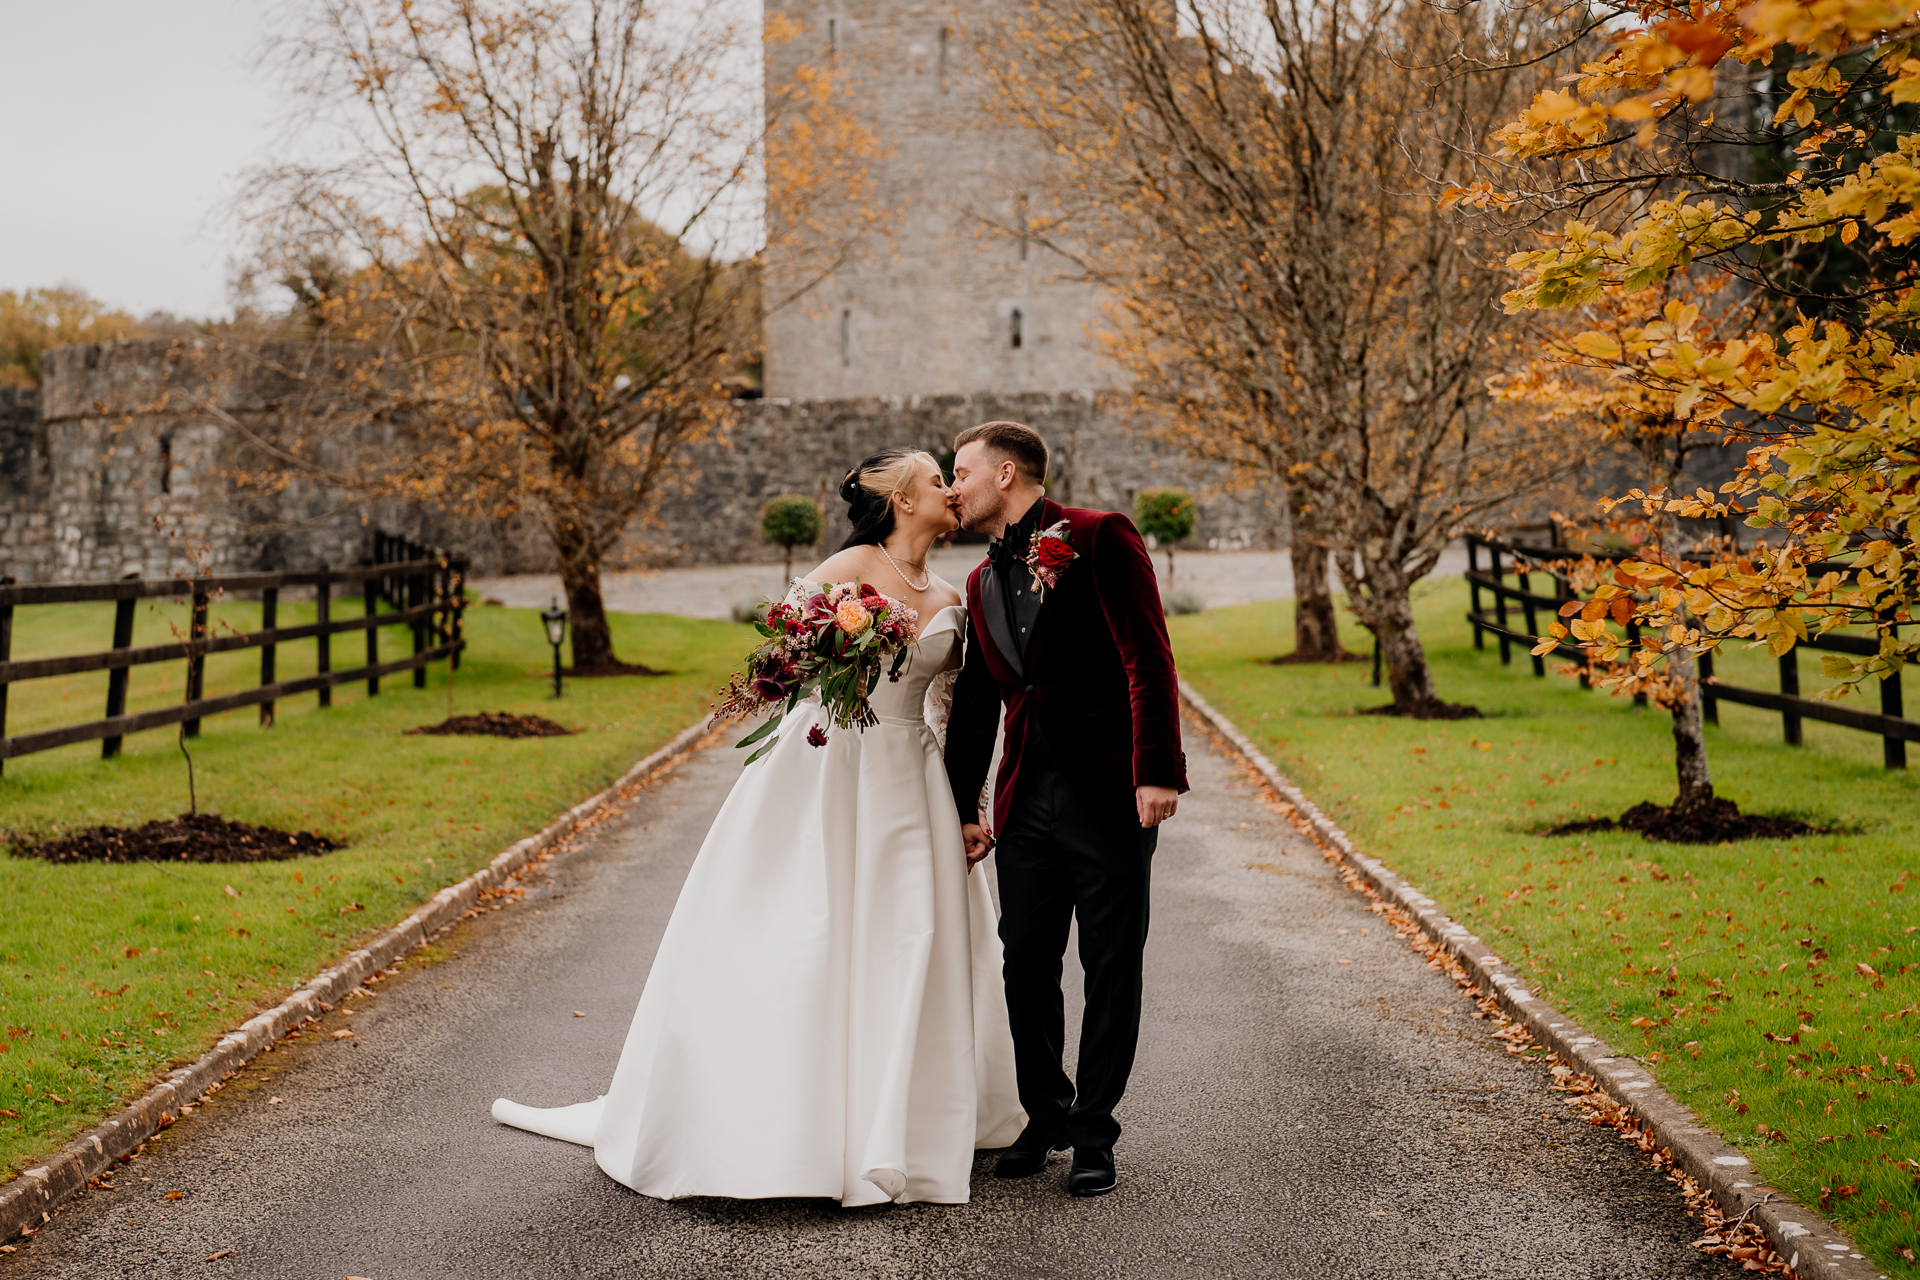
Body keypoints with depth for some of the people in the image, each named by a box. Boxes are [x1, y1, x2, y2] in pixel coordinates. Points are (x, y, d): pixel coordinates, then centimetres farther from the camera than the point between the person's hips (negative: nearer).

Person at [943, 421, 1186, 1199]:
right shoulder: (983, 582, 16)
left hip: (1109, 795, -6)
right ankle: (1046, 1117, 26)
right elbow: (974, 703, 21)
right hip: (1026, 801, 6)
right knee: (1026, 965, 9)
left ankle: (1094, 1136, 14)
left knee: (1111, 969, 2)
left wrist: (1157, 772, -20)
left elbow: (1148, 660, -13)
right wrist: (964, 807, 19)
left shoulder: (1099, 539, -5)